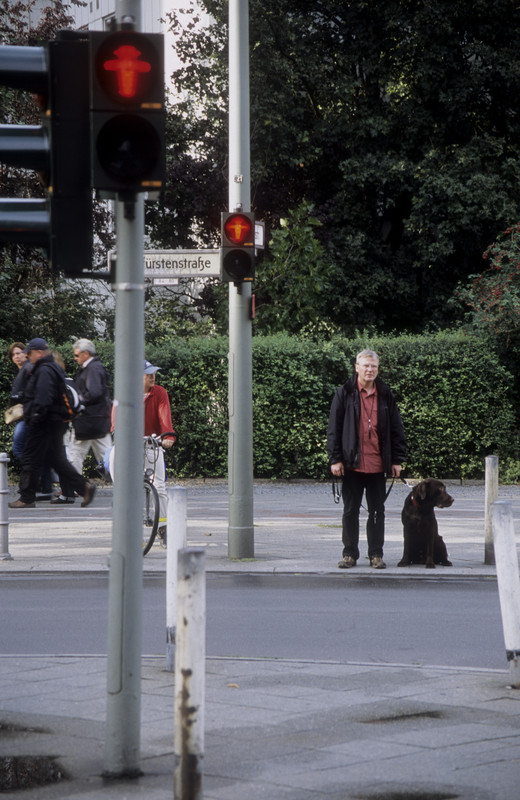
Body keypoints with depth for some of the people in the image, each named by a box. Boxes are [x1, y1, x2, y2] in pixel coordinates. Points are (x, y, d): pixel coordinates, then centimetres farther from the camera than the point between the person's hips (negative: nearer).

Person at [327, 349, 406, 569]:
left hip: (378, 465, 2)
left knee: (377, 512, 6)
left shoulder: (386, 396, 9)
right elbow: (334, 428, 1)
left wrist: (397, 459, 7)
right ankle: (350, 553, 13)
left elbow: (396, 429, 12)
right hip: (352, 464, -2)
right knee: (350, 511, 5)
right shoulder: (344, 394, 2)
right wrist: (335, 459, -5)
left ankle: (376, 554, 13)